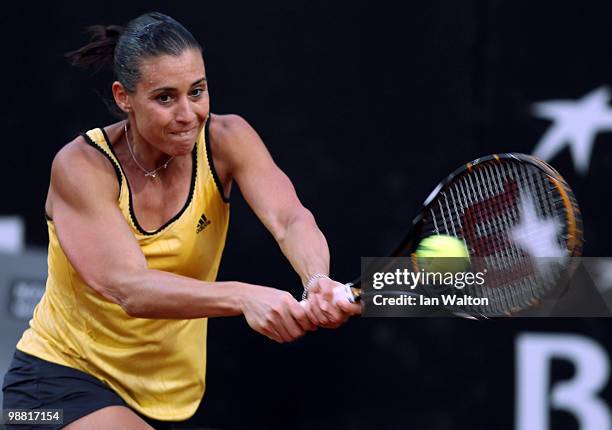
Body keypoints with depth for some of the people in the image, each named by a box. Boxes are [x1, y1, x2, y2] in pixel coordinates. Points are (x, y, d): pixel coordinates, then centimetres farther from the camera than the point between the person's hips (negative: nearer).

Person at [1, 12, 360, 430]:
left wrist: (318, 280, -50)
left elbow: (290, 219, -27)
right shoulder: (82, 167, -20)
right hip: (60, 380, -5)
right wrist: (244, 297, -49)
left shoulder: (225, 140, -10)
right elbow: (128, 288, -33)